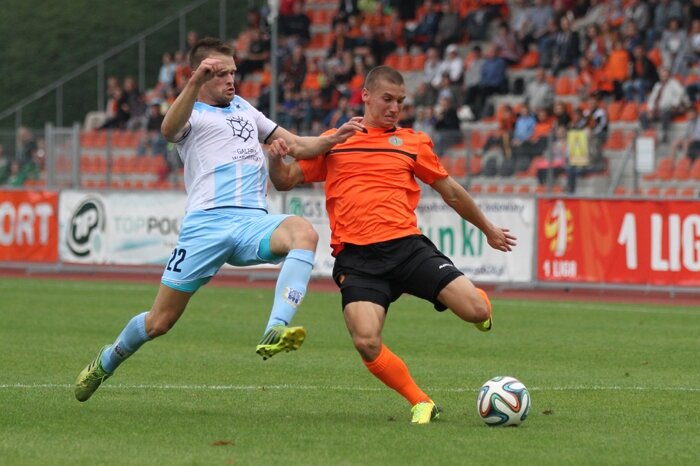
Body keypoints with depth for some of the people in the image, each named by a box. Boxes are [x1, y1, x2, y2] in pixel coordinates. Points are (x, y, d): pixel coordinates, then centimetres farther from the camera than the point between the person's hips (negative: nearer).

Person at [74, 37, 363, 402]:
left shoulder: (243, 108, 26)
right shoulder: (192, 114, 7)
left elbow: (294, 145, 29)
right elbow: (169, 129, -19)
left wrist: (331, 140, 10)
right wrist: (195, 83, -35)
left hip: (253, 222, 4)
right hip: (206, 225, -4)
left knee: (304, 232, -31)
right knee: (159, 322, -1)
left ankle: (275, 332, -42)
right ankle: (106, 362, 30)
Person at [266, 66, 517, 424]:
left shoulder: (413, 143, 16)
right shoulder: (333, 142, 16)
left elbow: (450, 191, 26)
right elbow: (285, 181, 19)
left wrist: (488, 230, 34)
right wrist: (275, 159, -4)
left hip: (406, 246, 1)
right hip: (356, 258, -1)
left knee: (476, 311, -17)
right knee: (366, 342, -25)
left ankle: (479, 302, 25)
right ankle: (421, 403, 0)